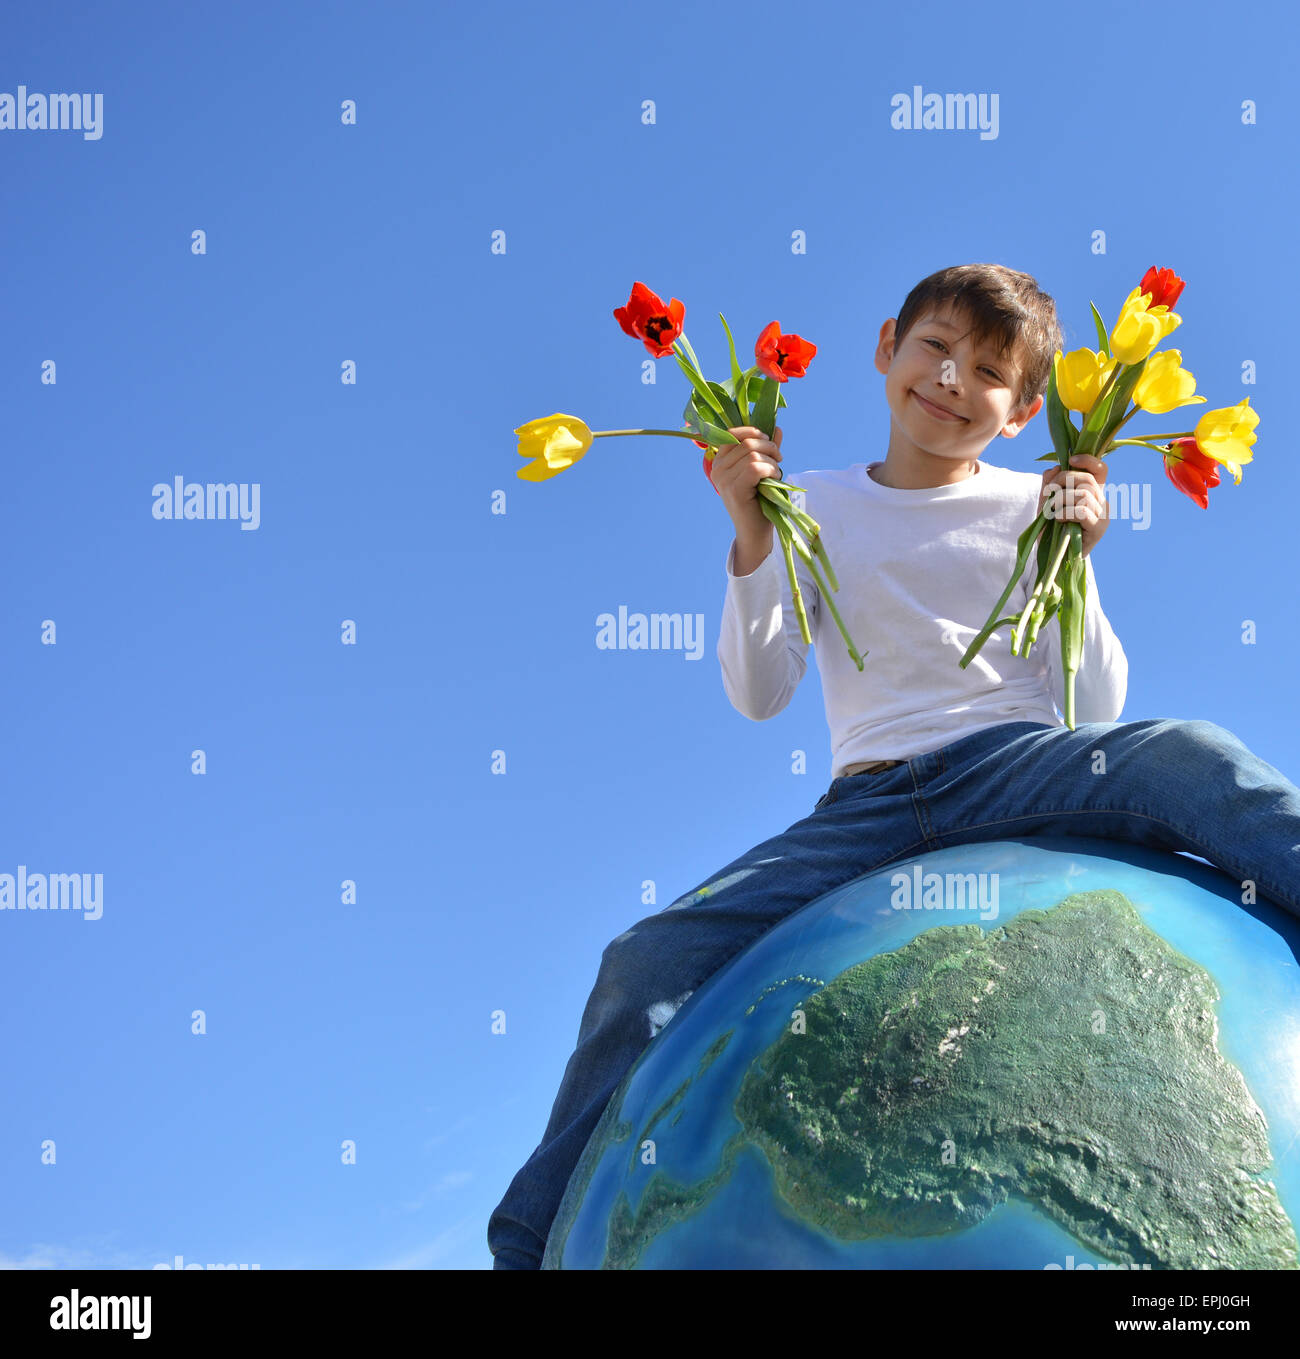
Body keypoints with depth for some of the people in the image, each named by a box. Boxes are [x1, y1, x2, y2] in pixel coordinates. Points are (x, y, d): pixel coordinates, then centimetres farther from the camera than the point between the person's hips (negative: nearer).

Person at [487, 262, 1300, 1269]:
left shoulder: (1033, 509, 10)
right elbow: (759, 697, 6)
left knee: (1185, 757, -32)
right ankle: (533, 1235, -2)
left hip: (1015, 768, -1)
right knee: (651, 958, -15)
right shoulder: (819, 508, 14)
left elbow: (1097, 712, 5)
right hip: (868, 801, 1)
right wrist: (755, 541, -6)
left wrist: (1071, 563, -9)